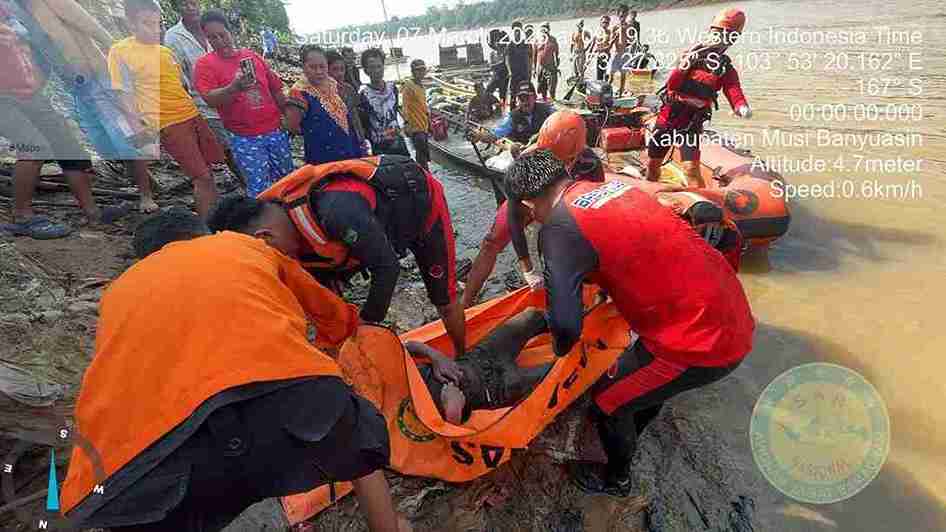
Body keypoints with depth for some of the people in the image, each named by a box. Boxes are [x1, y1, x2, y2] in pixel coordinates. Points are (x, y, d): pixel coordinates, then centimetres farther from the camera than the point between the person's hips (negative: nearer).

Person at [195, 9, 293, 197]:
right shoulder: (204, 64, -4)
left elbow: (275, 90, 13)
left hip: (276, 131, 4)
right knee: (259, 188, -2)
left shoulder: (252, 56, 8)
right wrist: (234, 87, -35)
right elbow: (210, 99, -18)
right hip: (245, 139, -4)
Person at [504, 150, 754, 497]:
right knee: (645, 377, 30)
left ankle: (616, 479, 41)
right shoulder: (613, 184, 7)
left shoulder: (559, 230, -18)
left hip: (701, 343, -8)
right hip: (733, 314, 8)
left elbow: (566, 324, -22)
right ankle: (627, 437, 57)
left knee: (607, 400, 14)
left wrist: (561, 348, 0)